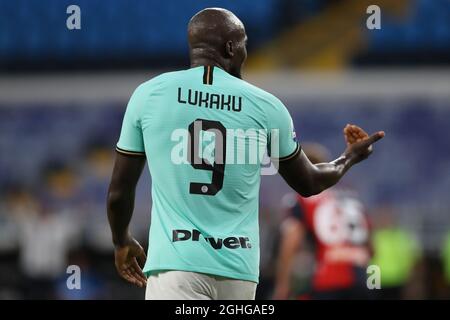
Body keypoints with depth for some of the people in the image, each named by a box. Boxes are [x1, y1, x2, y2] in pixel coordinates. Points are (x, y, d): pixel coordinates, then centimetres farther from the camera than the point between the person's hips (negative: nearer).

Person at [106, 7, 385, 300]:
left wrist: (122, 242, 29)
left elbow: (119, 191, 9)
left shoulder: (148, 95, 2)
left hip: (176, 262, -2)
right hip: (239, 267, 3)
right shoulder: (266, 106, 5)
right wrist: (349, 158, 41)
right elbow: (309, 183, 20)